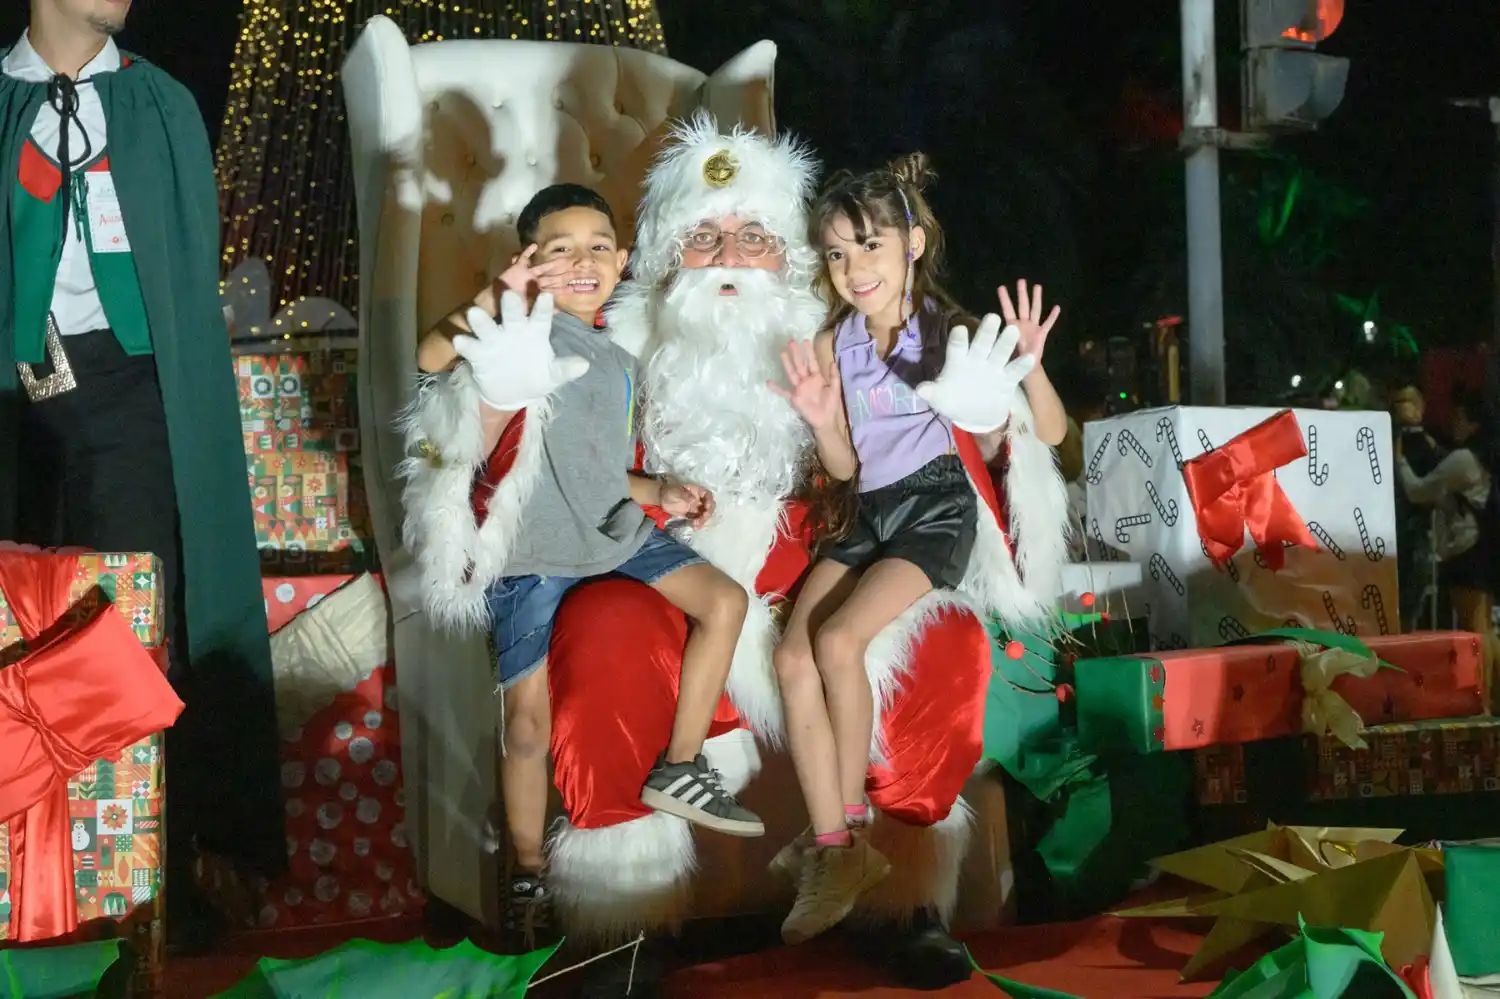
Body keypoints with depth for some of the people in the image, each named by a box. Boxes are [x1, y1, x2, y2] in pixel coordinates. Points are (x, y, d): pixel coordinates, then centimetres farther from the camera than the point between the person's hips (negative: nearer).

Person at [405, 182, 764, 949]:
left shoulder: (619, 363, 15)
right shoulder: (530, 329, -12)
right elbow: (431, 356, -31)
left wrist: (662, 495, 9)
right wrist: (494, 301, -47)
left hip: (611, 530, 8)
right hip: (530, 550, -8)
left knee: (724, 601, 3)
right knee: (529, 717, -8)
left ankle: (679, 771, 13)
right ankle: (528, 878, 11)